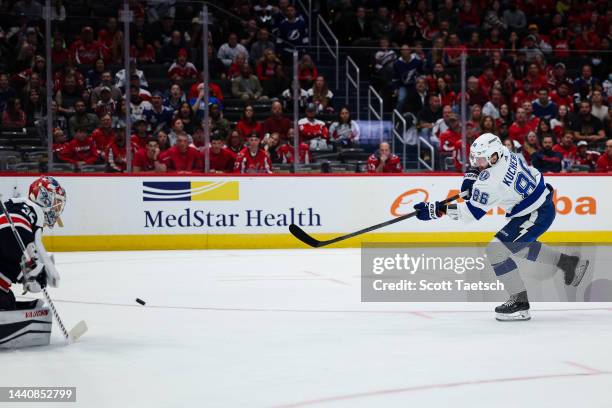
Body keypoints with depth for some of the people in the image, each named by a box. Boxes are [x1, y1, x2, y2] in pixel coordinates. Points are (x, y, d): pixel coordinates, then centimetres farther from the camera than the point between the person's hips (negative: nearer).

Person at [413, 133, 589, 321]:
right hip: (544, 204, 10)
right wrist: (470, 177, 4)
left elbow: (472, 212, -21)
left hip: (536, 216, -10)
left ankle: (520, 302, -9)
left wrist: (437, 210, -22)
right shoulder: (503, 153, -3)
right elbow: (478, 163, 21)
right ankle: (569, 263, 35)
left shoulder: (490, 181, -29)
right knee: (518, 246, 28)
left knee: (496, 249, -13)